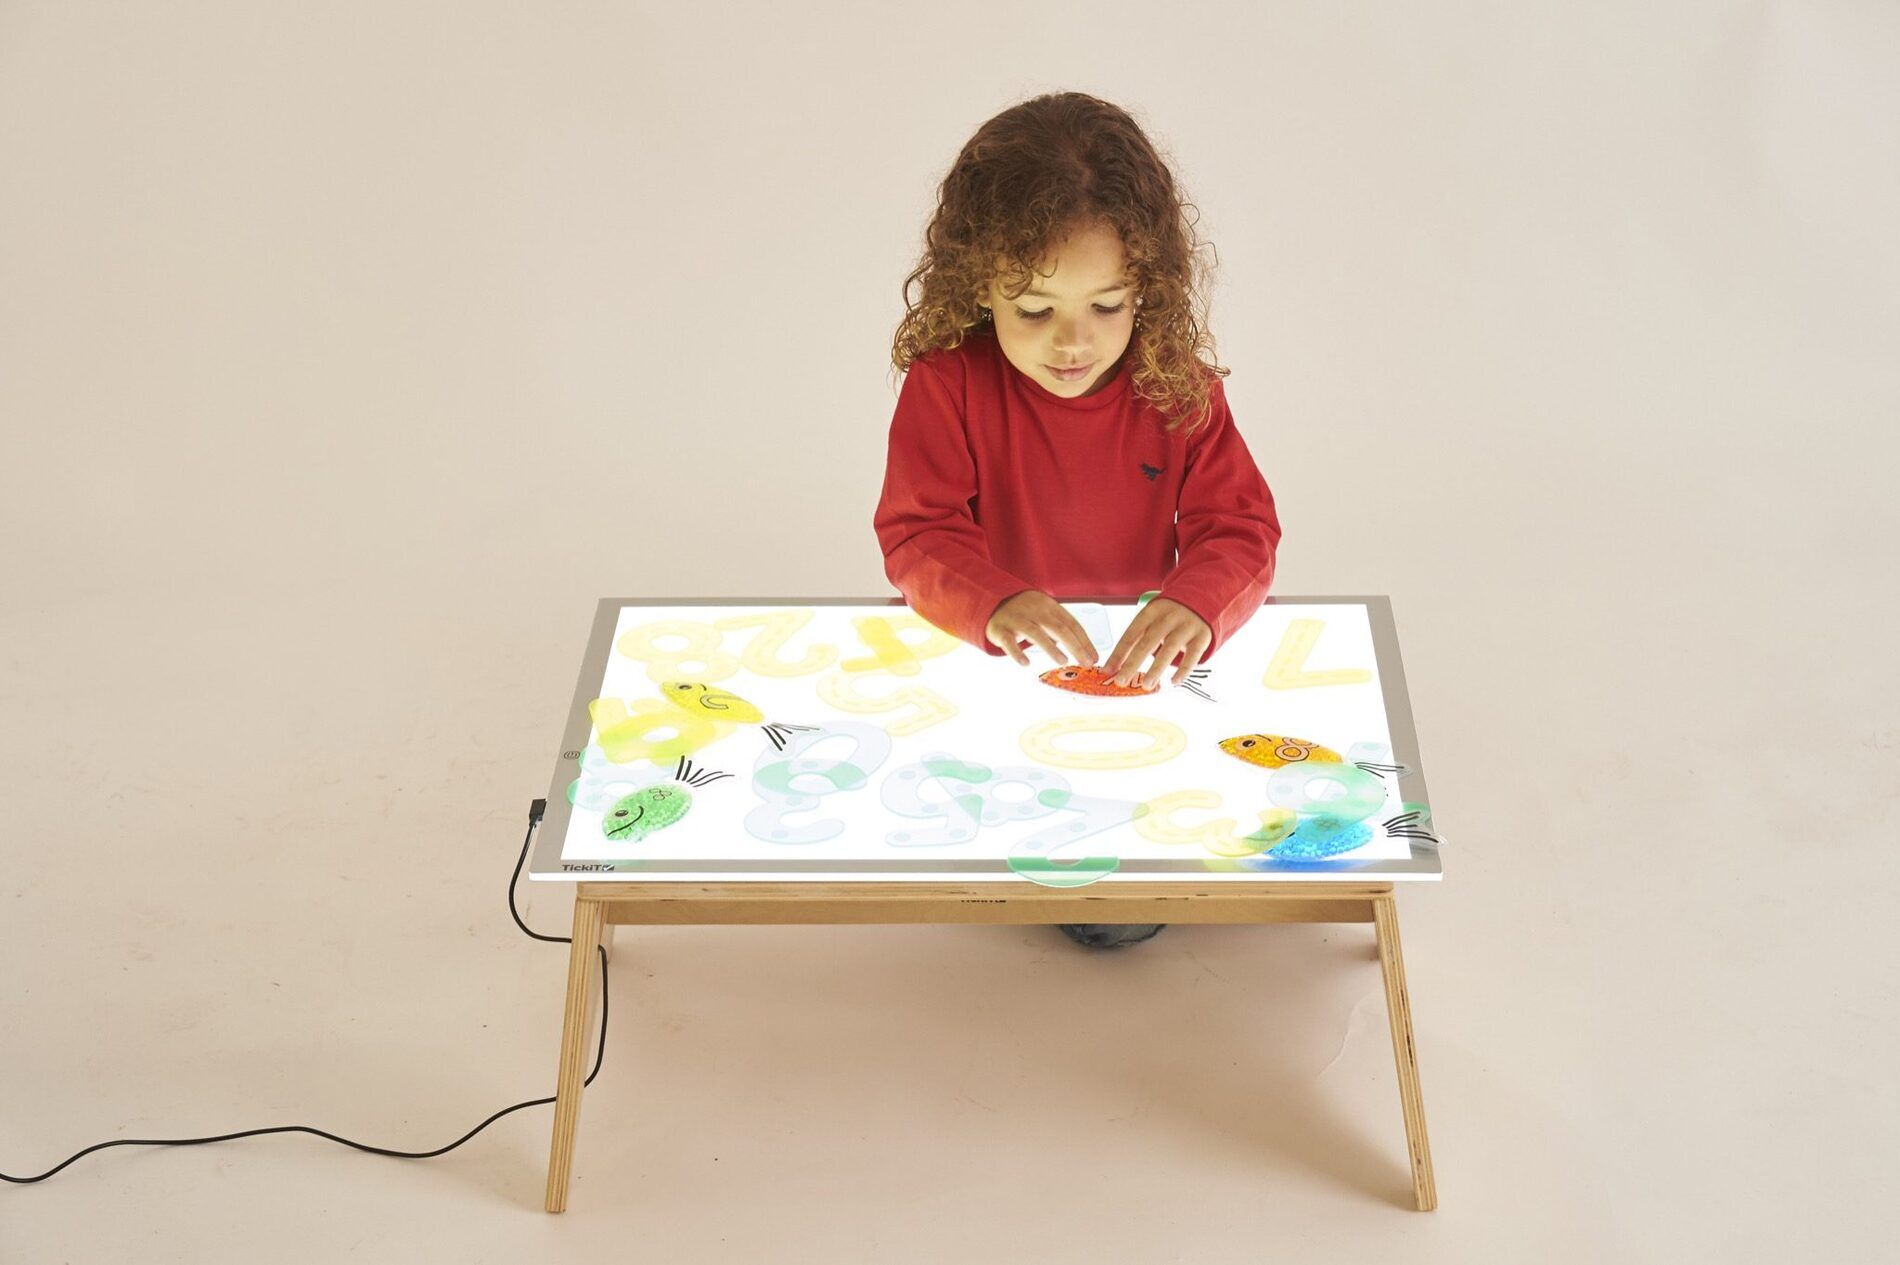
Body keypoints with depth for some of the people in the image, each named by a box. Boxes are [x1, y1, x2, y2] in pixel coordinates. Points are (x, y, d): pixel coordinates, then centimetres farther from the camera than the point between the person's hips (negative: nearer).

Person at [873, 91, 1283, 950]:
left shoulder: (1178, 389, -6)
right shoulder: (948, 383, -12)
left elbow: (1239, 528, -8)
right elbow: (916, 537, -16)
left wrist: (1196, 604, -33)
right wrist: (996, 604, -38)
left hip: (1138, 659, 0)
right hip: (985, 657, 0)